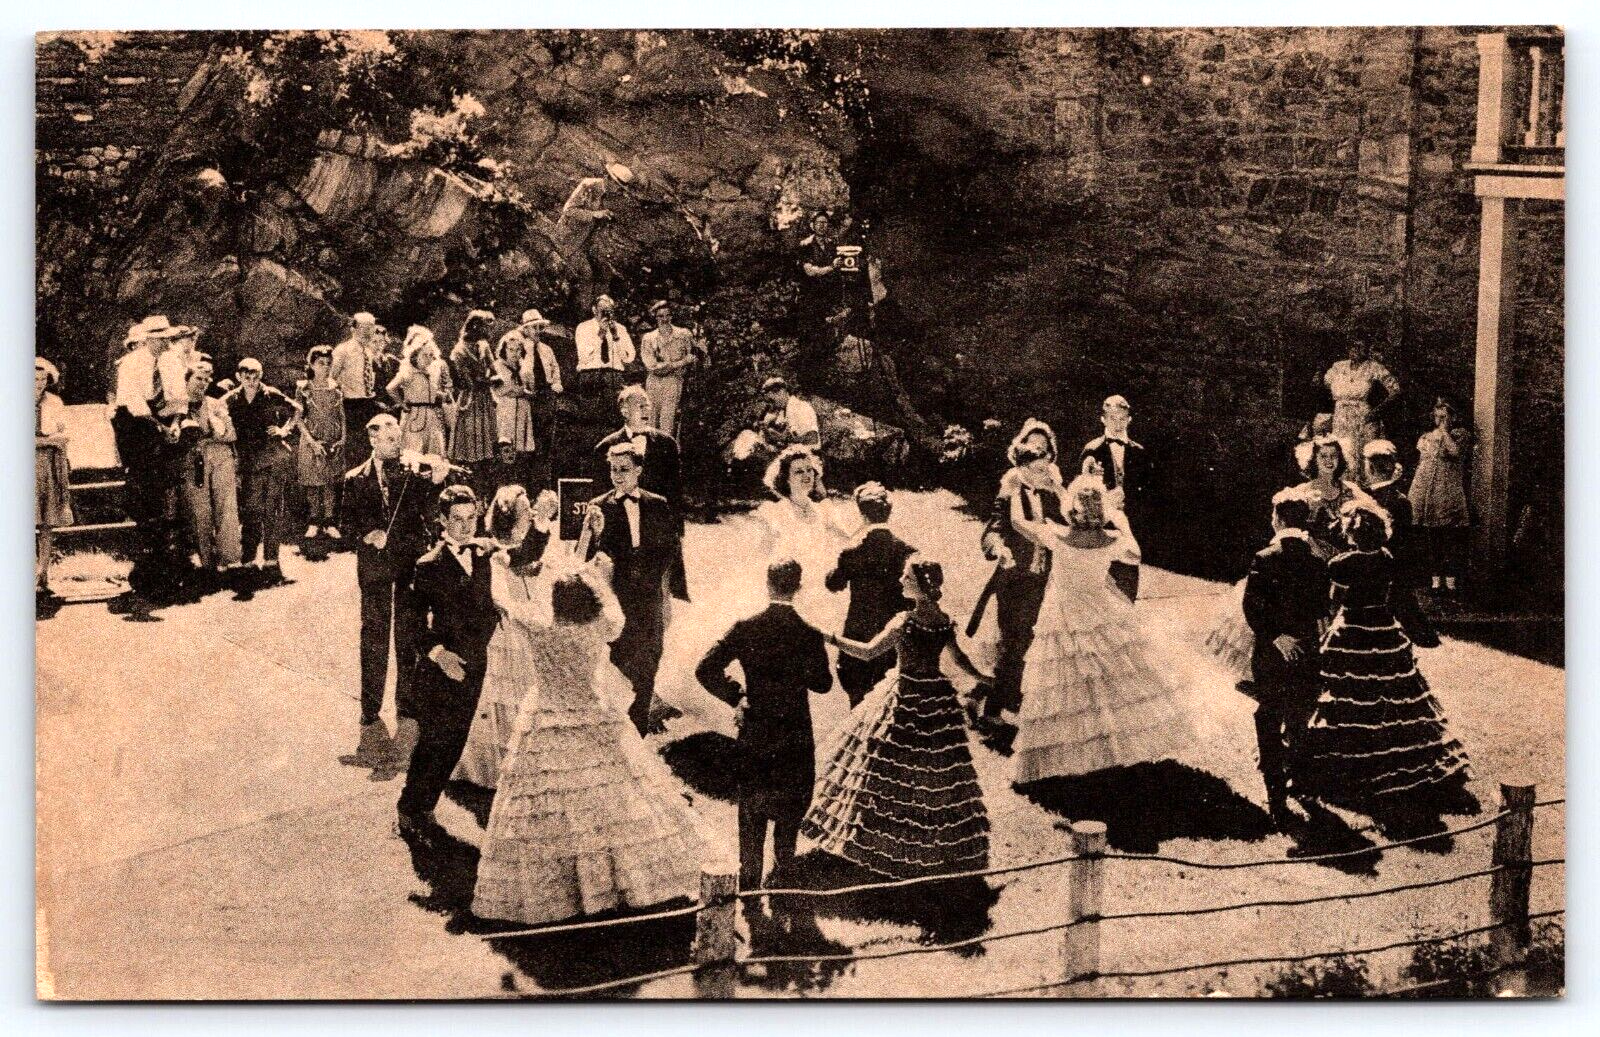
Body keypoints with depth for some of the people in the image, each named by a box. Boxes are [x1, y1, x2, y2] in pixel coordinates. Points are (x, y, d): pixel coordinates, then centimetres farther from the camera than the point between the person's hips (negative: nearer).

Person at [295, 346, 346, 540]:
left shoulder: (336, 388, 5)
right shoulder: (303, 389, -3)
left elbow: (342, 416, 11)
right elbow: (299, 419, -3)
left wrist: (342, 439, -2)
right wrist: (313, 442, -12)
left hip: (333, 443, 2)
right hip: (311, 441, -2)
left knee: (329, 483, 4)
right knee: (312, 483, 1)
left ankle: (329, 522, 9)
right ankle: (314, 522, 11)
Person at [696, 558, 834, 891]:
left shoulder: (746, 629, -11)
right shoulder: (809, 635, -14)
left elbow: (705, 670, -15)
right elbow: (823, 684, -1)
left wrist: (735, 697, -2)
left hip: (754, 734, 1)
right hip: (794, 736, -1)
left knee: (751, 812, 14)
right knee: (789, 812, 16)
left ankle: (750, 879, 18)